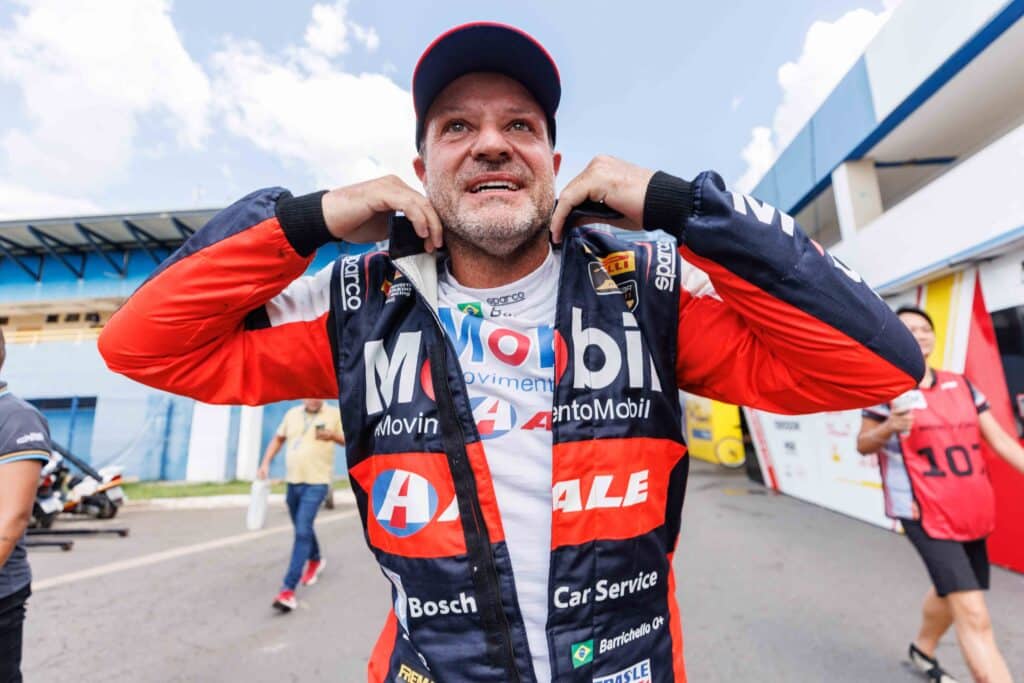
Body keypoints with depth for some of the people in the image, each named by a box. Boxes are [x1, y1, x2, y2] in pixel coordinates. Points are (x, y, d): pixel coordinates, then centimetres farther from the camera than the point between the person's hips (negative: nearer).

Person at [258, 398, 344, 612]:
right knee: (302, 529, 20)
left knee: (302, 532, -12)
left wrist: (333, 436, -21)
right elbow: (278, 439, 18)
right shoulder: (292, 414, 8)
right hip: (292, 481, 5)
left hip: (316, 483, -5)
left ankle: (288, 589, -8)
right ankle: (315, 561, 45)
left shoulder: (334, 414, -5)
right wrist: (266, 462, 9)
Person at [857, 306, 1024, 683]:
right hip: (925, 514, -7)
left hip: (971, 512, 7)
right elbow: (863, 445, -4)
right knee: (973, 614, -13)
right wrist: (890, 427, -24)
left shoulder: (960, 384, 8)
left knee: (951, 592, 23)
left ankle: (922, 649, 47)